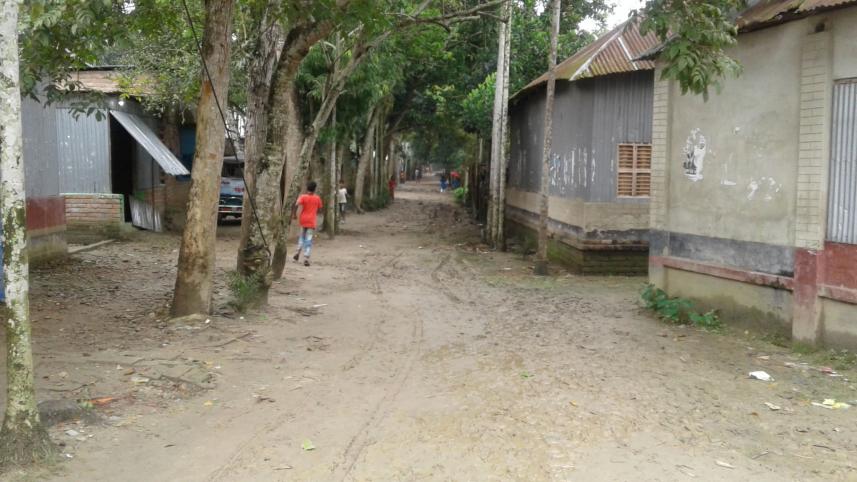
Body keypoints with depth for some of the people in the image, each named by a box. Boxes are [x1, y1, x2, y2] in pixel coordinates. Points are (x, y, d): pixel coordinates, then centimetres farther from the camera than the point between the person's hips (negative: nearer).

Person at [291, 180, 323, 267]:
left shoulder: (303, 197, -4)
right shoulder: (317, 198, 1)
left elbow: (296, 205, -19)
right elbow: (319, 209, 10)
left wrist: (294, 214, -6)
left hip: (303, 220, 1)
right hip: (312, 221, -1)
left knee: (302, 236, 23)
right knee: (309, 240, -1)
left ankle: (298, 252, 10)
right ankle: (306, 258, -10)